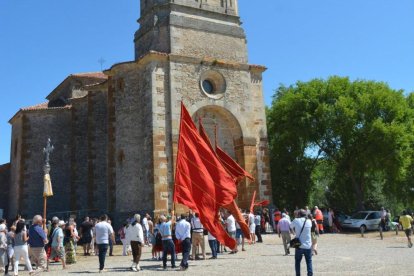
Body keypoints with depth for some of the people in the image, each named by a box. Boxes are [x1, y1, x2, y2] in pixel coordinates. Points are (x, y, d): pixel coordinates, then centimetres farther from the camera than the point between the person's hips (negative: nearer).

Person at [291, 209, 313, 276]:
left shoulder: (296, 220, -5)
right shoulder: (309, 221, 2)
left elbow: (291, 227, 7)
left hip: (299, 245, -2)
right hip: (308, 246, 2)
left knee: (297, 262, 12)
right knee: (309, 262, 11)